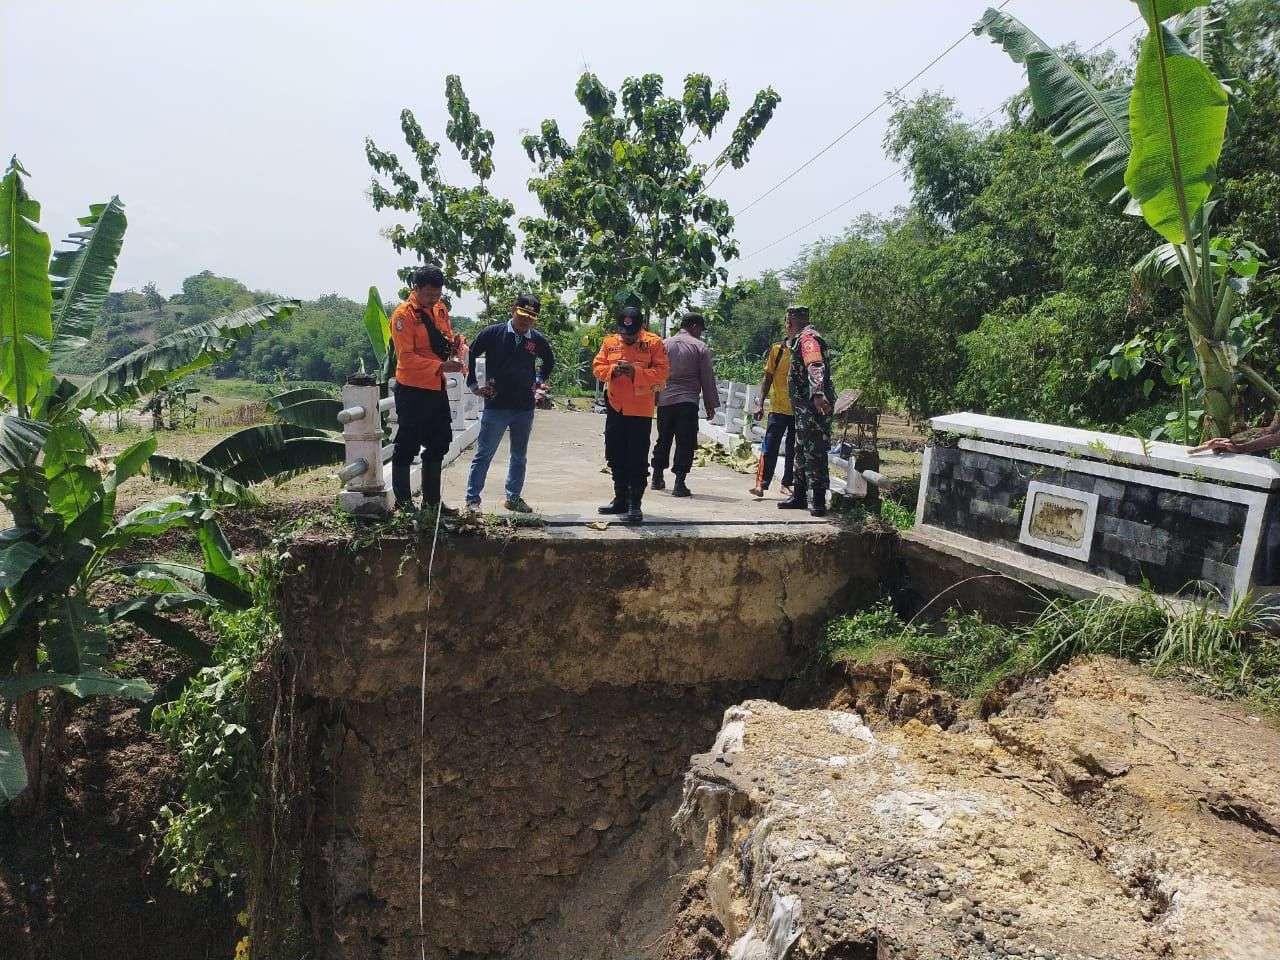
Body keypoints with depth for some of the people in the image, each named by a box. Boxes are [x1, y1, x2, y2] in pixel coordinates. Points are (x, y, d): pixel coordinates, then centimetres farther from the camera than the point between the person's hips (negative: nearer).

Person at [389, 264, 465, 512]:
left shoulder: (440, 309, 9)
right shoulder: (403, 315, -13)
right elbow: (406, 357, -19)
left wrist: (455, 342, -4)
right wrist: (440, 366, -28)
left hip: (437, 388, 8)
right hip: (412, 390, -8)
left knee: (438, 445, 15)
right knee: (407, 447, 1)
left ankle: (432, 500, 27)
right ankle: (403, 502, 12)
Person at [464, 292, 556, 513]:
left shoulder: (538, 339, 2)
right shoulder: (493, 333, -7)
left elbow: (549, 361, 22)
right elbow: (470, 355, 3)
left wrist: (539, 383, 13)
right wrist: (473, 385, 2)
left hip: (525, 408, 4)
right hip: (496, 405, -4)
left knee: (519, 457, 13)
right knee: (484, 454, -1)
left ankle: (514, 498, 26)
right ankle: (472, 499, 6)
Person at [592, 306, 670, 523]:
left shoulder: (654, 343, -5)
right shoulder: (610, 342, 6)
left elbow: (661, 373, -10)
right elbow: (597, 367, 7)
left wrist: (636, 371, -22)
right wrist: (612, 370, -14)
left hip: (640, 411, -5)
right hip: (615, 408, 5)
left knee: (638, 460, -3)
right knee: (616, 457, 12)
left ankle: (635, 504, 5)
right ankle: (620, 499, 25)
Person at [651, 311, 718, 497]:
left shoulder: (664, 344, 9)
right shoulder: (700, 347, -2)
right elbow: (708, 379, -1)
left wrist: (654, 398, 17)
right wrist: (710, 404, 7)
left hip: (664, 400, 4)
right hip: (688, 401, -4)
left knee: (663, 440, 17)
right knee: (685, 442, -2)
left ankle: (657, 478, 25)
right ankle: (679, 484, -8)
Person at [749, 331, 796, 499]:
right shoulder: (777, 350, 1)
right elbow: (768, 378, 5)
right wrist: (760, 404, -1)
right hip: (778, 408, -1)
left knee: (793, 449, 8)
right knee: (770, 447, -5)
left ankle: (787, 484, 17)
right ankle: (761, 483, -2)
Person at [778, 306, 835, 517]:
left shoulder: (807, 338, -12)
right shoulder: (801, 339, 22)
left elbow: (815, 366, -28)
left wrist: (818, 394, -40)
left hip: (814, 406, -11)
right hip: (805, 407, 11)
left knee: (814, 453, -9)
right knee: (801, 452, 16)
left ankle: (818, 501, -6)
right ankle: (799, 496, 25)